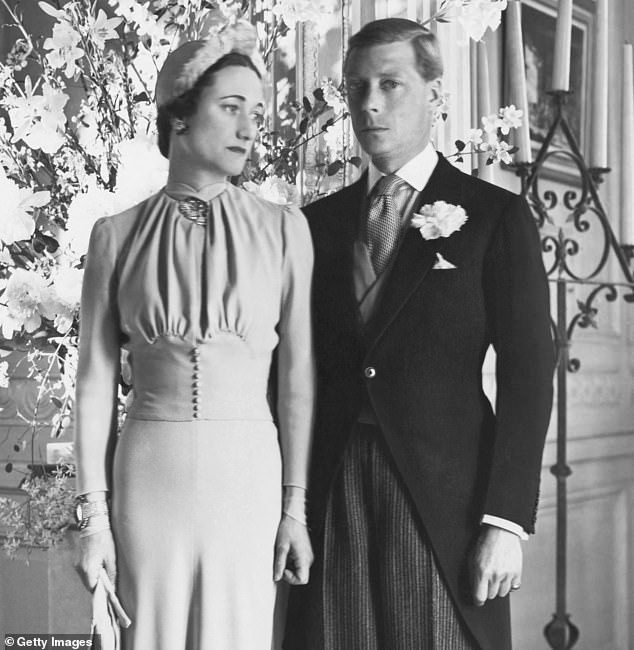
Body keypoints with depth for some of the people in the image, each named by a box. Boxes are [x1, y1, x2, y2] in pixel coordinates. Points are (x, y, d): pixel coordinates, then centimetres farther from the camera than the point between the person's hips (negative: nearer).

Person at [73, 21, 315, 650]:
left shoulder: (282, 228, 1)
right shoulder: (117, 235, 1)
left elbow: (297, 377, 2)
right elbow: (96, 381, 3)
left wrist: (295, 506, 0)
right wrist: (94, 514, 0)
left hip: (250, 477, 0)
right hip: (150, 475, 0)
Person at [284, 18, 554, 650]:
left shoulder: (496, 217, 0)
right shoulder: (317, 222, 11)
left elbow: (526, 378, -4)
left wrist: (506, 522, -10)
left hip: (443, 496, -3)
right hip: (330, 491, 3)